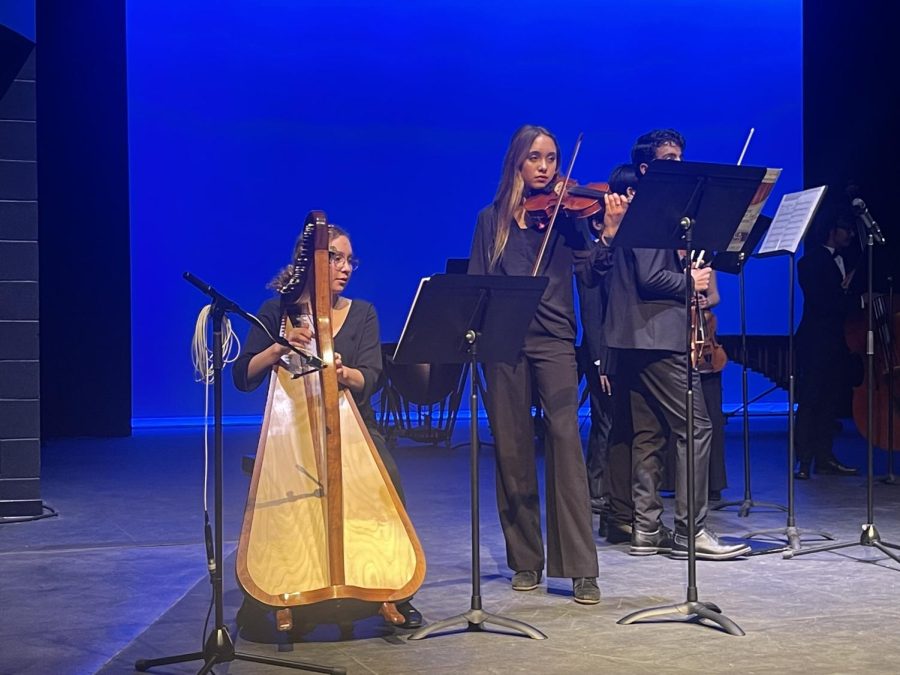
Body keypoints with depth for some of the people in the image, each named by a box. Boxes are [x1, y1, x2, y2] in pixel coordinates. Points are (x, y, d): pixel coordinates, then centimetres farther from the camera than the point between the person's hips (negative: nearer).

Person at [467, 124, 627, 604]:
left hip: (553, 340, -2)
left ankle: (582, 569, -12)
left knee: (565, 439, -14)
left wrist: (609, 232, -21)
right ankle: (525, 561, 15)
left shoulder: (565, 214, 8)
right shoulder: (492, 220, 12)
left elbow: (589, 272, -4)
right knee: (511, 451, 3)